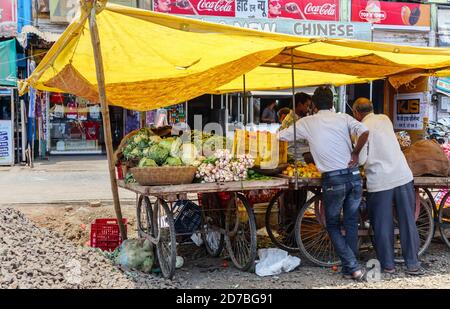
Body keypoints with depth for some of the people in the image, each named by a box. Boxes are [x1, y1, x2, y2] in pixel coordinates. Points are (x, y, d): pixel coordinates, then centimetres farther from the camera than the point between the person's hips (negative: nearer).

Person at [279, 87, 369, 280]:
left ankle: (353, 267, 1)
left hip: (333, 180, -3)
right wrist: (355, 154, 2)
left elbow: (281, 136, 14)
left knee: (332, 225, 13)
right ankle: (350, 269, 20)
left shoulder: (306, 123, 3)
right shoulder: (343, 118, 6)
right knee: (351, 223, 16)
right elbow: (364, 132, -11)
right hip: (354, 176, 3)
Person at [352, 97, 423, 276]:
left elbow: (361, 159, -10)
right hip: (403, 175, 5)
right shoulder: (385, 119, 10)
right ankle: (413, 264, 15)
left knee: (382, 225, 8)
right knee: (407, 221, 10)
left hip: (380, 181, -4)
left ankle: (387, 264, 16)